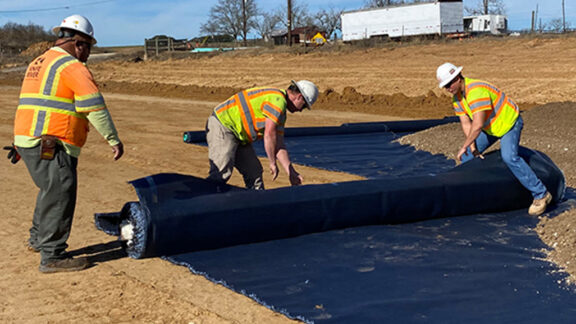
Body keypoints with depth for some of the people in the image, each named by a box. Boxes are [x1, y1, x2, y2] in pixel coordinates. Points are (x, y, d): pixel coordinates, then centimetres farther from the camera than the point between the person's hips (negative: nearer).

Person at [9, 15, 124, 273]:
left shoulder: (38, 63, 20)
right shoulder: (72, 67, -10)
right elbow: (94, 107, -15)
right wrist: (114, 140, -12)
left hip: (27, 140, 10)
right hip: (52, 147, -10)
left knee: (51, 190, 24)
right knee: (60, 197, -5)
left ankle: (38, 239, 37)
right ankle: (52, 257, -2)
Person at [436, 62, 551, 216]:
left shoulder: (476, 91, -34)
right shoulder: (456, 96, -4)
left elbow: (477, 125, -38)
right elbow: (465, 124, -2)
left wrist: (465, 146, -28)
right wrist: (473, 147, -11)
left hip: (509, 122, -9)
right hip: (490, 127, 9)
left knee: (509, 157, -28)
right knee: (467, 156, 10)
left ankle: (541, 194, -19)